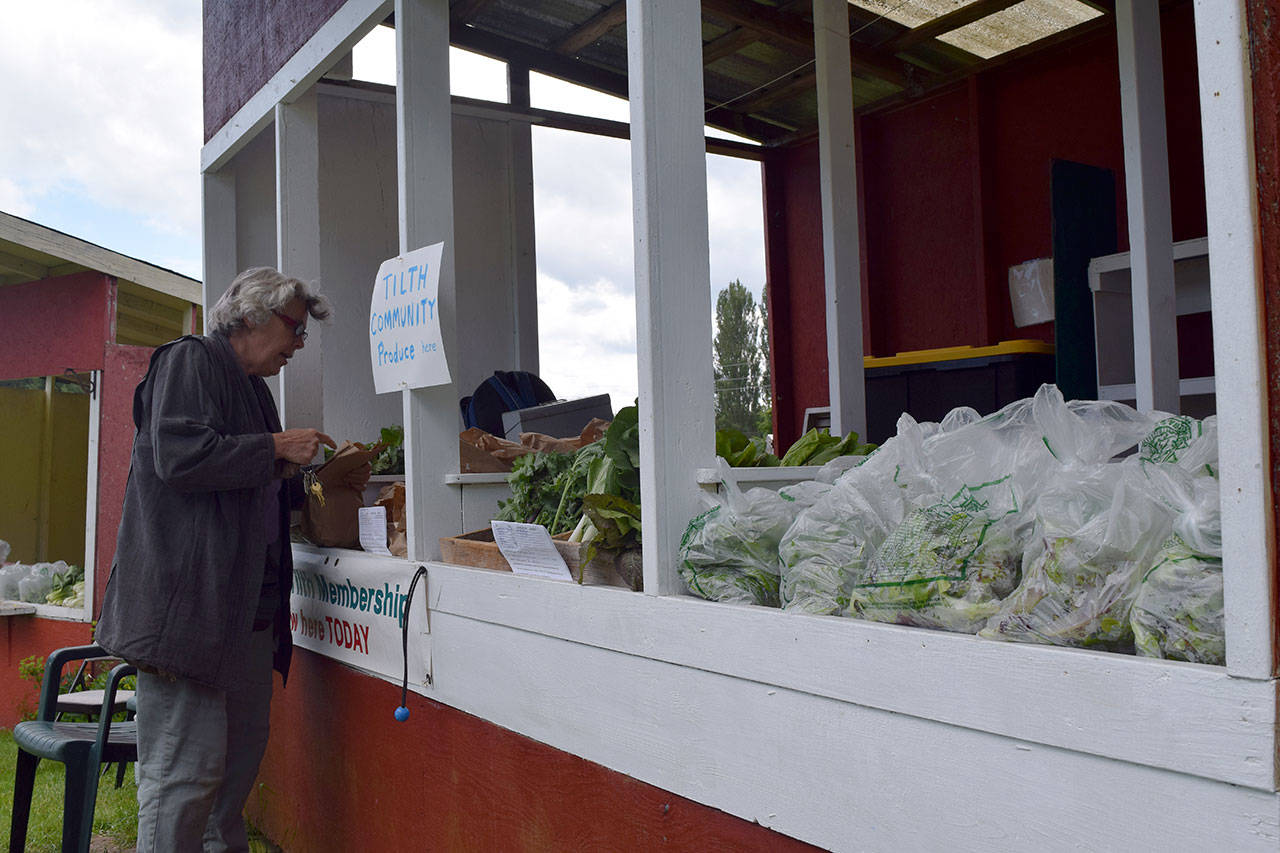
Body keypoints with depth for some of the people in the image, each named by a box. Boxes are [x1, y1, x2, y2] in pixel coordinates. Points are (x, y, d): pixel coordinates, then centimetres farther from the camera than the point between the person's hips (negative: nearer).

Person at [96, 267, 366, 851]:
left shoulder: (251, 386, 24)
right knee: (186, 766, -7)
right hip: (190, 599, -9)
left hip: (248, 603, 9)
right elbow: (178, 457, -19)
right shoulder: (190, 359, -4)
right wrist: (277, 448, -12)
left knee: (244, 748, 13)